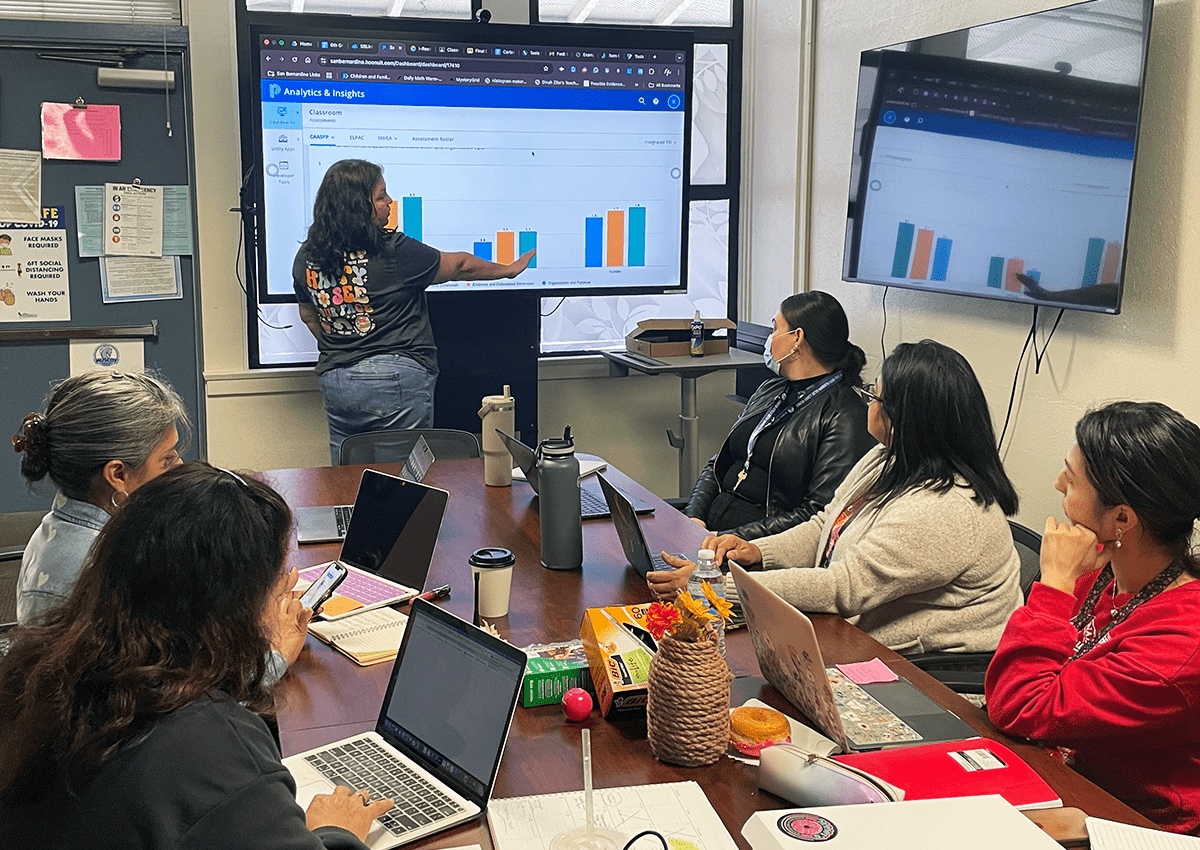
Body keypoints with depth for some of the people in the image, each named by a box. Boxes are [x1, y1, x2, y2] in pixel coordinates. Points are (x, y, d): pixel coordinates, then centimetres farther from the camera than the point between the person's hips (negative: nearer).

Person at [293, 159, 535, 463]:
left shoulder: (306, 257, 3)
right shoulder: (393, 251, -13)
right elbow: (459, 266, 1)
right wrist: (510, 269, 17)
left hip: (334, 382, 6)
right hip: (396, 380, -6)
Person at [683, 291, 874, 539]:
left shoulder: (845, 419, -7)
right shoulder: (769, 389, 20)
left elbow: (819, 514, -15)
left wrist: (733, 538, -19)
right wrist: (695, 516, 1)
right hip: (710, 524, 8)